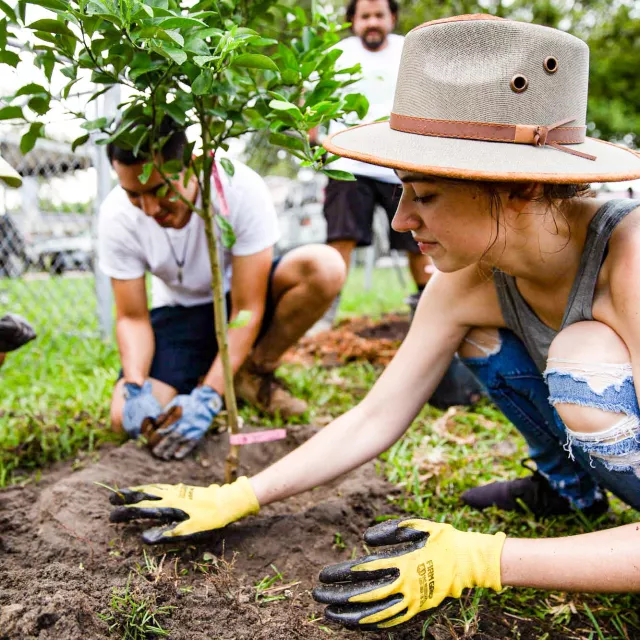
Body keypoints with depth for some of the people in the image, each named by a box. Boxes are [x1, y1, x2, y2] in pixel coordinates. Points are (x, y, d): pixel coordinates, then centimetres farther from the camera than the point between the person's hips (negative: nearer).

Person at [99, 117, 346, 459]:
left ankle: (255, 373, -8)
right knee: (128, 418, -24)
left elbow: (247, 309, -27)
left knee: (325, 266, -32)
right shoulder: (117, 217, -21)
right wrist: (136, 388, -31)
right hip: (179, 312, 1)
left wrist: (207, 396, -34)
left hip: (241, 297, -1)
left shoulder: (241, 188, -30)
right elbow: (132, 318, -12)